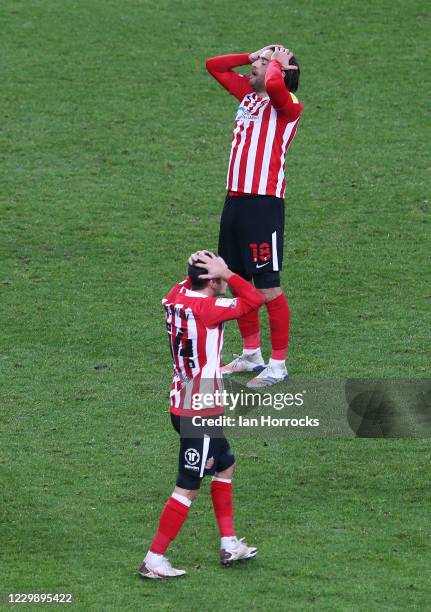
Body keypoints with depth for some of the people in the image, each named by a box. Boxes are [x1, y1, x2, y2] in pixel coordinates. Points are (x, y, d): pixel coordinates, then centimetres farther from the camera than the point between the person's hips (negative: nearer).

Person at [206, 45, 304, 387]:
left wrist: (276, 63, -11)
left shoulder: (287, 104, -9)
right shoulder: (248, 93, 15)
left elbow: (273, 84, -32)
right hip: (236, 201, 9)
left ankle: (278, 365, 4)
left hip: (264, 204, -9)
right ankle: (252, 355, 31)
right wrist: (253, 56, 13)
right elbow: (214, 66, 25)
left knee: (268, 288, -5)